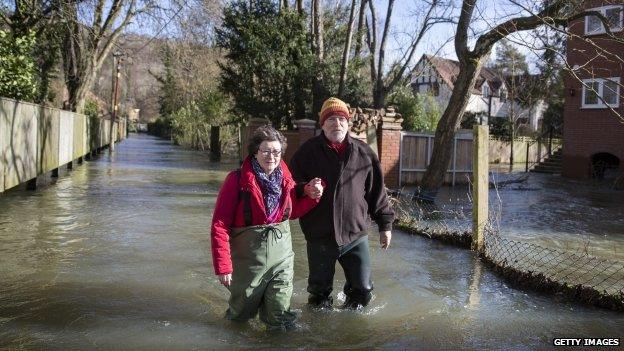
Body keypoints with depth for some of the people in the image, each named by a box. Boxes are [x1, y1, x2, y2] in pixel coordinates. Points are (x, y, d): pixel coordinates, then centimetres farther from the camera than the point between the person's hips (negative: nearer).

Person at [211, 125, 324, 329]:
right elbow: (220, 226, -13)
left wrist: (311, 196, -2)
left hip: (281, 257, 3)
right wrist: (223, 266, -17)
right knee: (241, 315, 16)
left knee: (281, 320, 1)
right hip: (248, 259, -3)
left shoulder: (285, 179, 2)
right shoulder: (237, 180, -13)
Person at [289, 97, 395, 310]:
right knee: (319, 291, 13)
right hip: (320, 236, -1)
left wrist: (385, 224, 9)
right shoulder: (308, 151, -1)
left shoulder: (364, 153, 5)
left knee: (363, 289, 7)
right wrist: (306, 190, -19)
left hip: (356, 235, 1)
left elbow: (377, 191, 9)